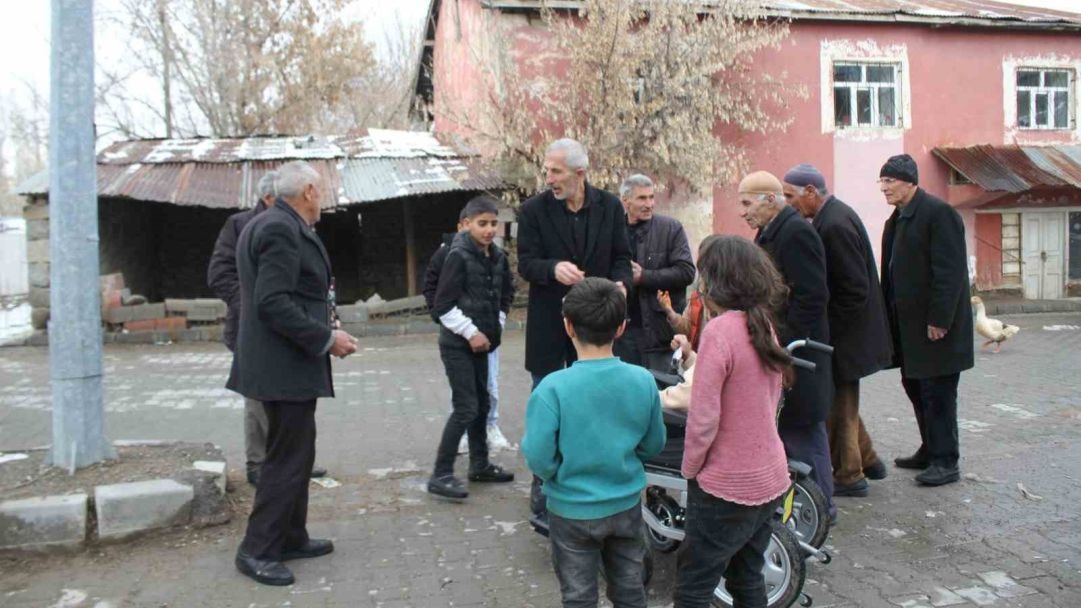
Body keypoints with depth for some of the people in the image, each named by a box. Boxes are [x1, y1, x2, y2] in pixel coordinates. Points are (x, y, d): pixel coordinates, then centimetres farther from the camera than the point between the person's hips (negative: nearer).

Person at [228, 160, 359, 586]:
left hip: (283, 360, 11)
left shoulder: (268, 224, 15)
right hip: (286, 365, -11)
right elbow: (273, 302, -25)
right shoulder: (282, 229, -17)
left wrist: (322, 330, 14)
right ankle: (257, 550, 7)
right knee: (288, 458, -3)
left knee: (295, 453, 17)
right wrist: (326, 338, -19)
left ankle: (291, 537, 28)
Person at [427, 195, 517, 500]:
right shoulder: (458, 256, -15)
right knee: (465, 408, -10)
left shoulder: (498, 257, 5)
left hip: (481, 342, 7)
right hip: (458, 344, -7)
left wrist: (496, 326, 9)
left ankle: (480, 465, 28)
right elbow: (443, 304, -16)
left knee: (482, 404, 14)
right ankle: (440, 475, -2)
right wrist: (471, 332, -16)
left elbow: (506, 295, 19)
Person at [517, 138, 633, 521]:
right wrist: (554, 269, -31)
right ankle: (543, 496, 19)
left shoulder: (610, 207, 0)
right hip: (549, 325, -2)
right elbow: (525, 263, -10)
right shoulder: (533, 210, -6)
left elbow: (621, 256, 4)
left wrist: (621, 283, -18)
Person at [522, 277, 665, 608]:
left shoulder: (553, 388, -23)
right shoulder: (643, 381, -11)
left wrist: (525, 443, 0)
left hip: (573, 511, -3)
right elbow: (653, 446, 1)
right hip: (627, 506, 3)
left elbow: (539, 460, -21)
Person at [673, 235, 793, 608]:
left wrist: (689, 468, -7)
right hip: (769, 478, 8)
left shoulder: (720, 330, -22)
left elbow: (703, 418, -22)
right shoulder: (764, 325, 4)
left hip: (728, 485, -8)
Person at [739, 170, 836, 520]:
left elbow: (812, 297, -22)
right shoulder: (771, 232, 13)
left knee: (804, 431, 2)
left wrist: (785, 344, -20)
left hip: (796, 352, -9)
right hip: (779, 348, 9)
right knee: (789, 429, 15)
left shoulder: (796, 233, -17)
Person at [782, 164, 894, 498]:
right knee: (842, 401, 21)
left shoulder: (834, 225, -23)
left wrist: (827, 331, -18)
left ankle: (849, 476, 17)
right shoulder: (835, 215, 8)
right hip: (845, 332, 10)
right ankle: (867, 460, 34)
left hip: (845, 335, -10)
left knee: (839, 405, 4)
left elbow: (855, 289, -25)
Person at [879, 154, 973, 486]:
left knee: (937, 393, -2)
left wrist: (939, 320, -21)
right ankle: (931, 450, 28)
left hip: (936, 325, -9)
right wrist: (891, 317, 12)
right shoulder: (898, 219, 14)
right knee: (915, 386, 15)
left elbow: (950, 271, -19)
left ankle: (946, 462, 8)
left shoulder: (938, 213, -14)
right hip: (909, 324, 9)